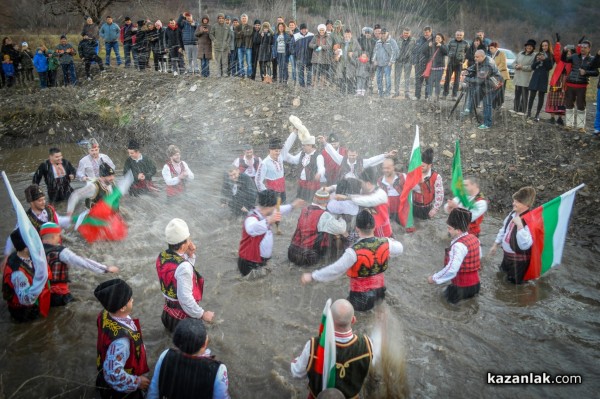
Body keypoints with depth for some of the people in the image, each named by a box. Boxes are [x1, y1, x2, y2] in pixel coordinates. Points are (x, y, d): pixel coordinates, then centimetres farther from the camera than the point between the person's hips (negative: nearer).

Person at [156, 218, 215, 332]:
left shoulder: (162, 256, -9)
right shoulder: (183, 267, -35)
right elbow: (185, 298, -33)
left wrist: (190, 256, -11)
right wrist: (202, 314, -22)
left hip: (168, 308, 7)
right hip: (183, 315, -7)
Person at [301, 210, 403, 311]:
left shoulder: (354, 251, -28)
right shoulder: (385, 243, -12)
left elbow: (335, 269, -25)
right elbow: (399, 249, 9)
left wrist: (312, 276, -16)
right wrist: (391, 240, 31)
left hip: (361, 297, -5)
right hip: (380, 291, 5)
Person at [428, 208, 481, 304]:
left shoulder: (459, 245, -26)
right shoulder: (474, 238, 0)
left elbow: (451, 270, -31)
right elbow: (478, 257, 13)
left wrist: (434, 278, -19)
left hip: (462, 287, -8)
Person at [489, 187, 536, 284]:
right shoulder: (513, 213, -1)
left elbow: (525, 245, -37)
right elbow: (504, 229, 14)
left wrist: (519, 225, -41)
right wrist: (495, 245, 17)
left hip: (519, 260, -8)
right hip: (507, 255, 9)